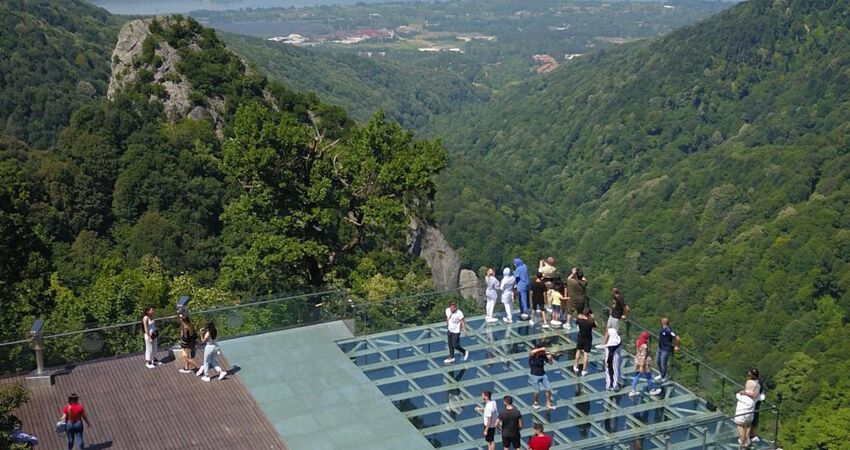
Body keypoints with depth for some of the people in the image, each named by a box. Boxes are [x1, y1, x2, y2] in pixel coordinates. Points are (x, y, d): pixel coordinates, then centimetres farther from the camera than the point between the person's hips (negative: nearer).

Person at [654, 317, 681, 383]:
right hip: (660, 348, 10)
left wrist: (676, 347, -14)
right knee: (658, 361, 21)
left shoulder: (668, 330, -27)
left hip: (666, 350, -10)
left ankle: (664, 377, 21)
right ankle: (661, 374, 40)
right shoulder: (662, 328, 1)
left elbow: (678, 339, -27)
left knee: (663, 364, 2)